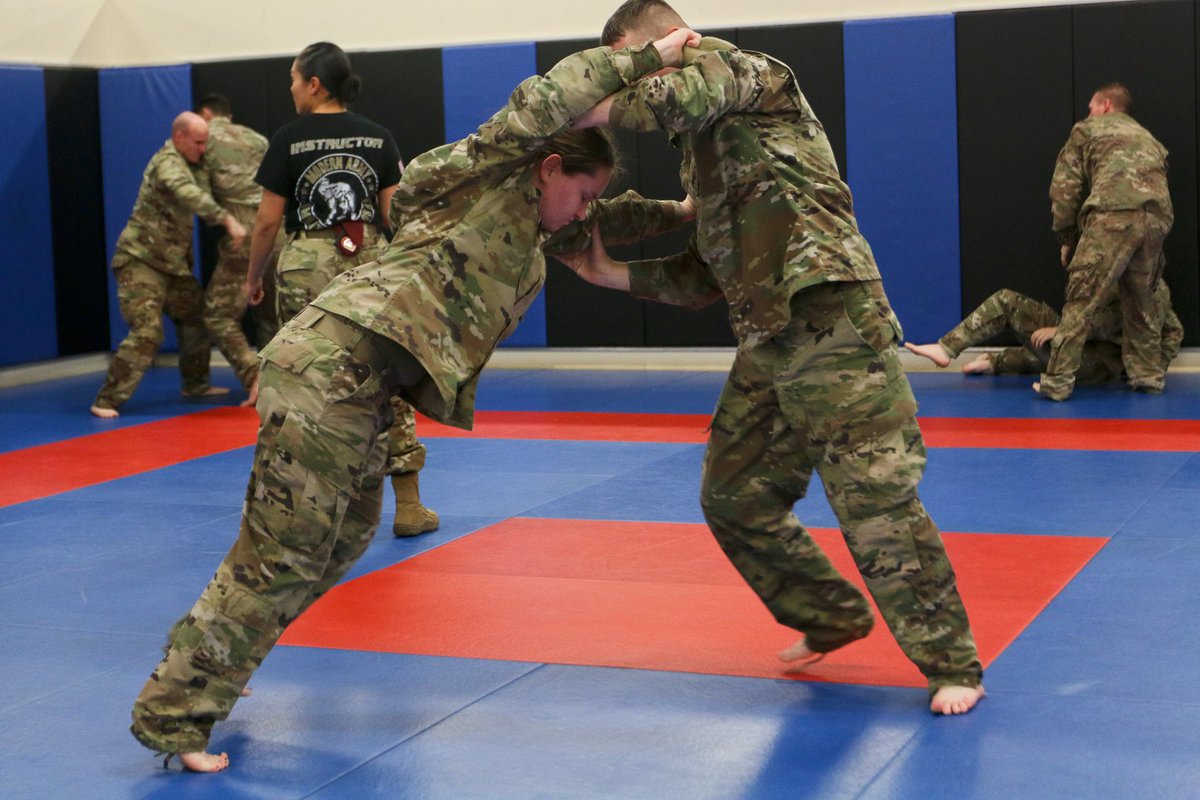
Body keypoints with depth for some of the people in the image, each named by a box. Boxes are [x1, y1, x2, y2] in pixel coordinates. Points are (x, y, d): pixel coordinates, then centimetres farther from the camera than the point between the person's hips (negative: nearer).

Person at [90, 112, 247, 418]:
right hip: (141, 259, -10)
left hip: (171, 260, 10)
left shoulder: (187, 163, 14)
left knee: (196, 318, 16)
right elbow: (191, 196, -36)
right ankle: (107, 401, -13)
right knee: (147, 330, -17)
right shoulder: (168, 162, -18)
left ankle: (195, 384, 32)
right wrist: (228, 220, -42)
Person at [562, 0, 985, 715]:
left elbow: (670, 95, -25)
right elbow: (705, 277, 22)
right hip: (767, 341, 10)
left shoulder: (747, 69, -1)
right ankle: (834, 619, 31)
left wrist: (588, 113, -11)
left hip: (833, 327, -10)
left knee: (875, 497, -9)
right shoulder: (702, 148, 24)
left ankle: (953, 666, 2)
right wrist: (612, 273, 17)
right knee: (734, 497, 13)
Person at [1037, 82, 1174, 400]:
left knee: (1081, 301, -3)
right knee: (1142, 301, 21)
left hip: (1114, 214, -5)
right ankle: (1148, 375, 24)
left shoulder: (1087, 129, 21)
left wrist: (1067, 239, 21)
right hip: (1158, 216, 5)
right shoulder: (1148, 138, 36)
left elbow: (1064, 188, 14)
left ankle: (1057, 382, -5)